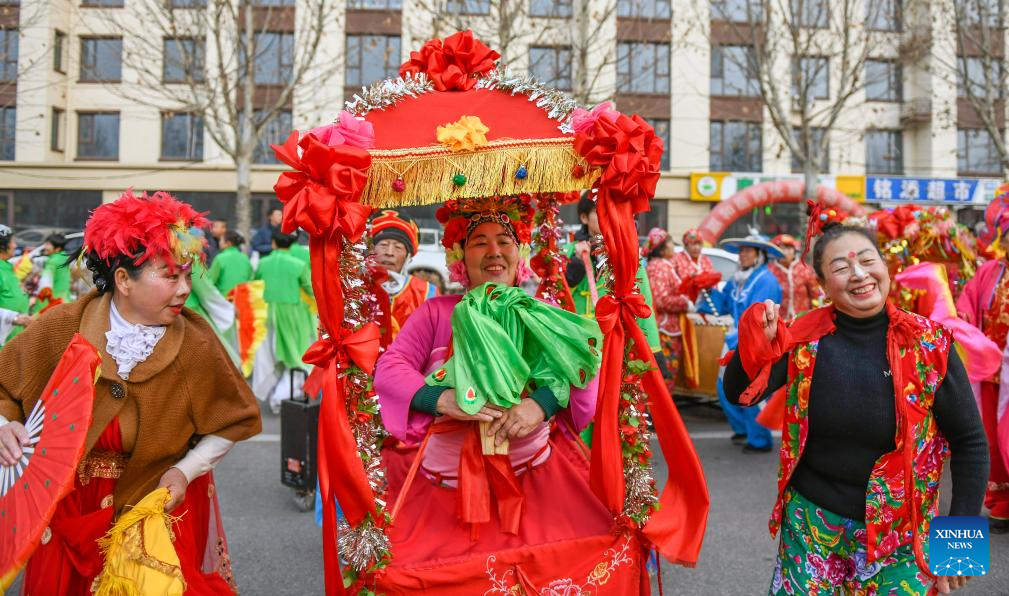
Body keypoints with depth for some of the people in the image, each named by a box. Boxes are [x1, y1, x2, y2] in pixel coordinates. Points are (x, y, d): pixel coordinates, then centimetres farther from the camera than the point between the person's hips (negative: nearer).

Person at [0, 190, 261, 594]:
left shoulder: (195, 346, -15)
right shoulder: (60, 329, -15)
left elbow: (235, 421, -3)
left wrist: (187, 470, -14)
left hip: (162, 505, -1)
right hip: (70, 515, 2)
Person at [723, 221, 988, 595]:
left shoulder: (930, 344, -12)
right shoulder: (805, 338, -7)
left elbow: (970, 442, -5)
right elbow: (740, 394, -9)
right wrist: (755, 342, -27)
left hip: (900, 532, -1)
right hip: (811, 522, 1)